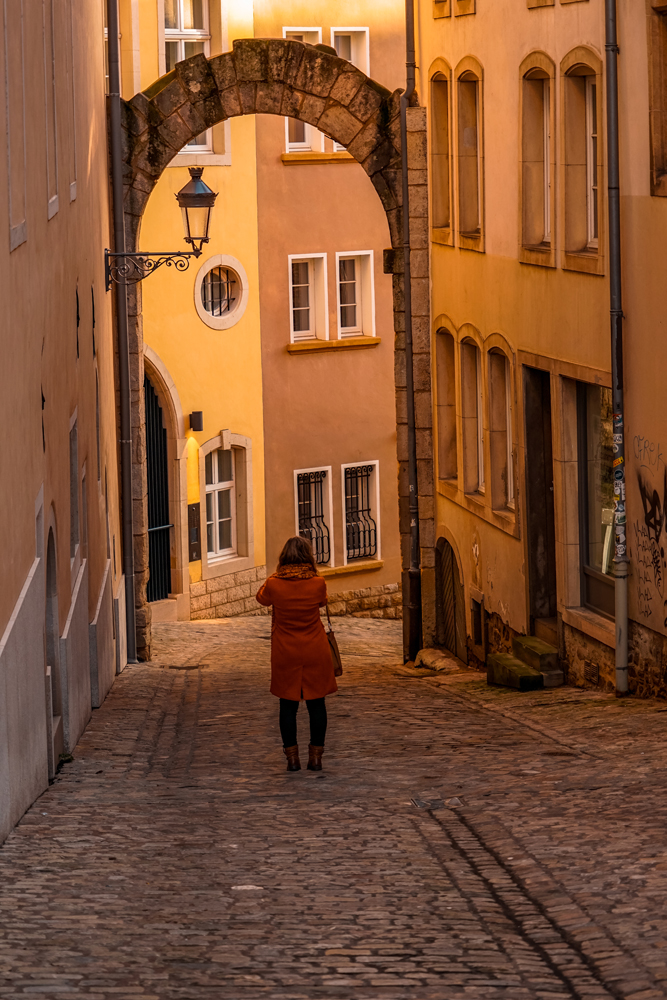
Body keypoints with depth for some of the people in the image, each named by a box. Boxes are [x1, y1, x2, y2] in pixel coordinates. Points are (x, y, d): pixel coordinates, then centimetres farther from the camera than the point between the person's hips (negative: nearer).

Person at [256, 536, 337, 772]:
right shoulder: (317, 583, -11)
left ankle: (292, 757, 9)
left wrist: (277, 574, 15)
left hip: (285, 653, 0)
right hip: (315, 651, 0)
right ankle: (316, 756, 10)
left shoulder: (274, 584, -12)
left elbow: (262, 598, 10)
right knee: (316, 703, 9)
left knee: (288, 704, 8)